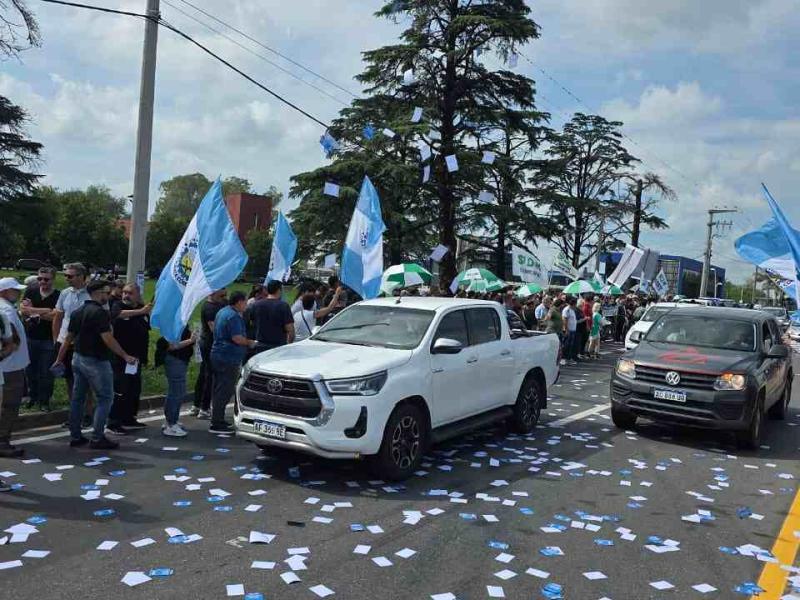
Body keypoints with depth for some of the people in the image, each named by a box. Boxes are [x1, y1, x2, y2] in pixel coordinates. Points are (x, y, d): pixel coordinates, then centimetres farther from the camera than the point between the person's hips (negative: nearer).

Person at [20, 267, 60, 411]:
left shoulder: (58, 296, -9)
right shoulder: (30, 291, 3)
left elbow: (55, 316, -19)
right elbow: (22, 310, -6)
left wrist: (32, 310, -14)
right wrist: (45, 312, -18)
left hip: (48, 340, -4)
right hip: (30, 338, 4)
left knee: (46, 372, 3)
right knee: (30, 370, 14)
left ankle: (44, 400, 15)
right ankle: (33, 396, 31)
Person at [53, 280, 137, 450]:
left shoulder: (78, 312, 9)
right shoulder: (100, 312, -17)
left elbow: (68, 338, 13)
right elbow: (108, 339, -22)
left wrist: (59, 359, 19)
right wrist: (126, 356, -17)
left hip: (78, 358, 9)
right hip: (96, 361, -9)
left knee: (77, 398, 13)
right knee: (105, 398, -1)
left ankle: (75, 436, 19)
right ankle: (97, 438, -1)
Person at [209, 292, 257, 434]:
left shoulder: (222, 312, 16)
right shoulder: (234, 316, -16)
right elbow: (237, 338, -24)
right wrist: (249, 343, -6)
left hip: (217, 354, 11)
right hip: (228, 358, -11)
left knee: (219, 389, 15)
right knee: (224, 391, -6)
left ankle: (218, 420, 24)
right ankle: (216, 425, -3)